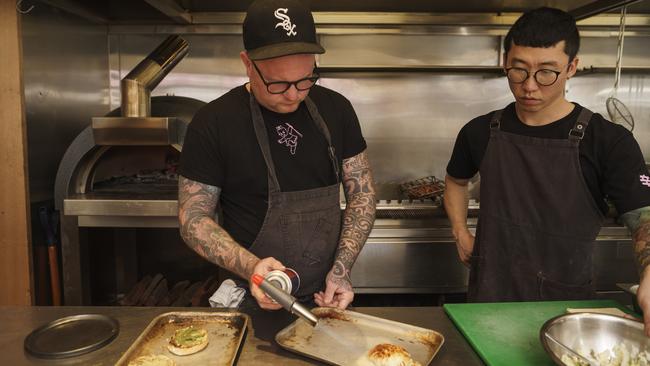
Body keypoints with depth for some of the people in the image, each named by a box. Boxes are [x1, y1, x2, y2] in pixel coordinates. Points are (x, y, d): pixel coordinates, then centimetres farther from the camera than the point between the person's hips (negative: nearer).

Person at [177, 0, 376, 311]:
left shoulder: (336, 109, -4)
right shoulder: (213, 123, -14)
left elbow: (362, 193, -1)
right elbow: (193, 218, -10)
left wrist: (341, 269, -13)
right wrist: (249, 266, -27)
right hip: (254, 301, -3)